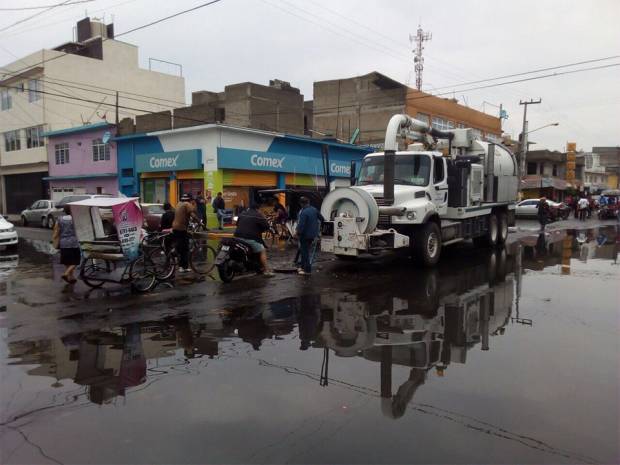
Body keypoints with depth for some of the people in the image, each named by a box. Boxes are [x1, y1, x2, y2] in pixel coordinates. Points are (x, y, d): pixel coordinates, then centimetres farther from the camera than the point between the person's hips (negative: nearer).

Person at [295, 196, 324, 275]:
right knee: (304, 250, 21)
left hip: (305, 235, -8)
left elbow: (301, 225, -25)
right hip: (313, 234, 8)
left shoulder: (303, 212, -22)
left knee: (305, 252, 1)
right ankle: (303, 267, 29)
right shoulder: (314, 209, 3)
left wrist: (297, 232, -11)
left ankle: (307, 270, 4)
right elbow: (322, 219, 11)